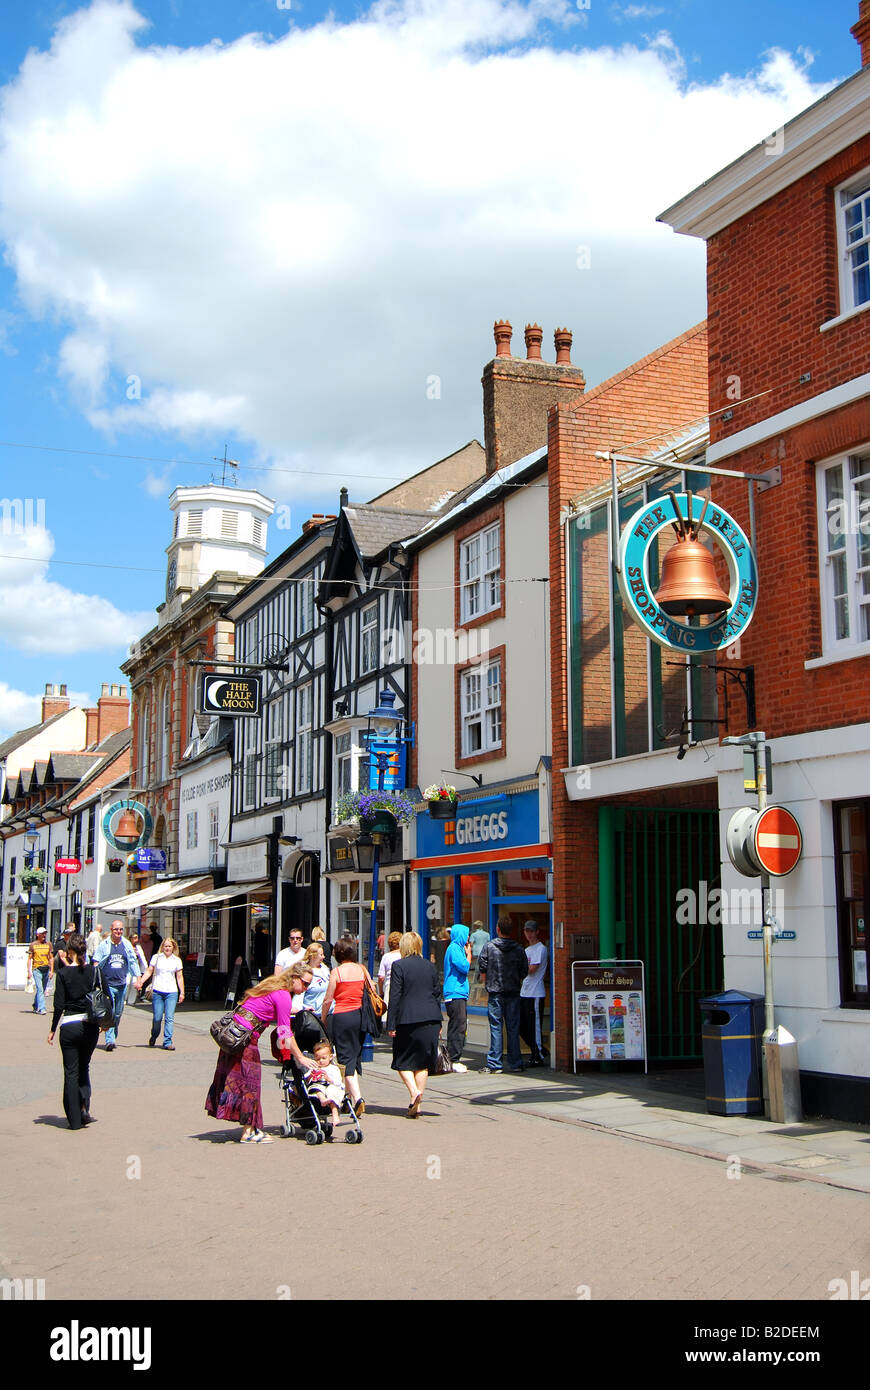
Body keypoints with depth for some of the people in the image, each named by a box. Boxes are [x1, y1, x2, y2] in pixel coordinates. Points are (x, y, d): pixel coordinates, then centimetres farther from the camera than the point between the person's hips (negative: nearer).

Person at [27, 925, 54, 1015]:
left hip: (46, 969, 4)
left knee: (43, 990, 10)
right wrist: (29, 971, -4)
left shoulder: (48, 944, 9)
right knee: (40, 989, -13)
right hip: (36, 969, -4)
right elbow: (29, 959, 3)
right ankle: (41, 1008, -14)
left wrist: (51, 970, 3)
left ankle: (35, 1006, 29)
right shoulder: (33, 945, 1)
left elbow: (51, 958, 11)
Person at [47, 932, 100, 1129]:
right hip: (90, 1025, 3)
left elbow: (59, 1004, -9)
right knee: (84, 1068, 20)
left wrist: (53, 1030, 0)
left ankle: (74, 1119, 8)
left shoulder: (63, 973, -8)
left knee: (71, 1072, 6)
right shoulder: (94, 971, -1)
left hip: (69, 1026, -3)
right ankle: (85, 1107, 1)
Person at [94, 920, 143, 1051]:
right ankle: (109, 1040, -11)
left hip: (122, 984, 3)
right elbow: (96, 964, 3)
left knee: (118, 1014, 11)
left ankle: (113, 1037, 26)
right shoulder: (104, 945, 0)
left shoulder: (127, 945, 8)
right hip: (107, 984, -3)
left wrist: (138, 979, 9)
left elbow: (133, 963, 14)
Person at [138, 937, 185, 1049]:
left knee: (169, 1018, -8)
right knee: (157, 1017, 1)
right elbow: (149, 971, 7)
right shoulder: (156, 958, 7)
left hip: (172, 992, 0)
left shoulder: (177, 960, 8)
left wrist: (182, 993, 7)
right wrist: (141, 982, -7)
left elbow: (179, 977, 10)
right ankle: (154, 1037, 28)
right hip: (157, 991, 0)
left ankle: (167, 1042, -5)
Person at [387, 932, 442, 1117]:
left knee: (402, 1061, 8)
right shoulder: (430, 966, 8)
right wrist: (438, 1023, 19)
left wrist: (391, 1025, -5)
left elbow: (395, 997, -8)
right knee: (422, 1061, 9)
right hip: (430, 1019, 4)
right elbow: (436, 994, 12)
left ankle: (414, 1092, -13)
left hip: (408, 1019, -4)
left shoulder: (398, 966, -6)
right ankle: (417, 1104, 8)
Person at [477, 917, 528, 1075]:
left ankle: (494, 1065, 1)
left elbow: (482, 969, -2)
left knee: (496, 1028, 1)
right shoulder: (518, 949, 0)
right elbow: (524, 973, 4)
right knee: (513, 1028, 8)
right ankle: (515, 1063, 11)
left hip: (495, 993, -2)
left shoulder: (489, 946, -5)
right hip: (513, 993, 2)